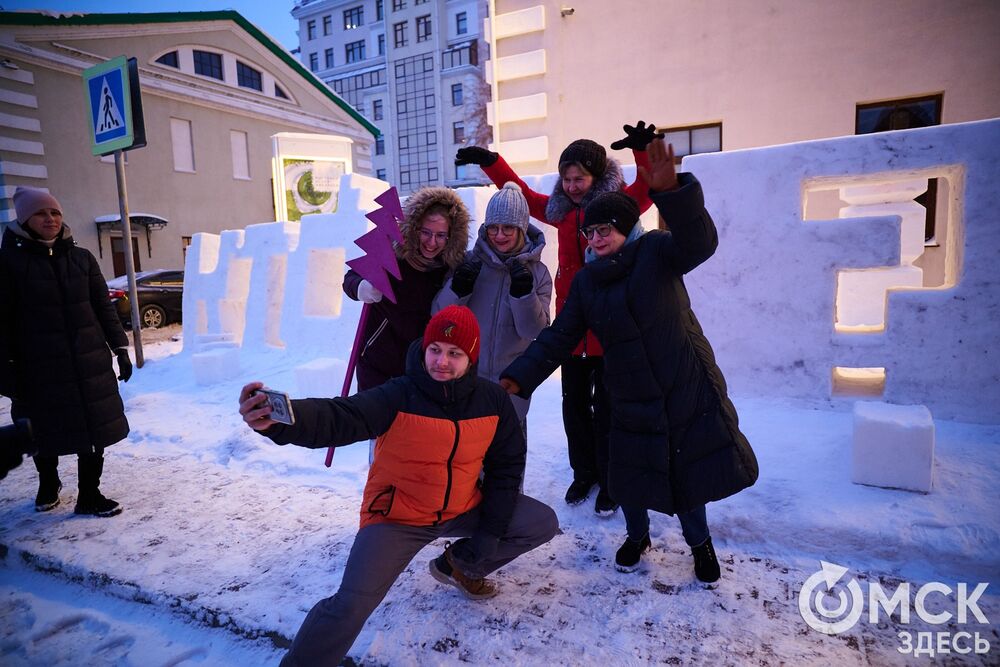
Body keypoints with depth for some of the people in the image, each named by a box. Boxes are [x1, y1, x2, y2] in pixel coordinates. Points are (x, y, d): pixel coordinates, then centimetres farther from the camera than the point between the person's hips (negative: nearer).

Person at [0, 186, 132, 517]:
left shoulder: (81, 258, 6)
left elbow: (104, 307, 8)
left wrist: (120, 348, 4)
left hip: (90, 360, 2)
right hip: (39, 365, -2)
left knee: (95, 426, 3)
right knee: (46, 429, 13)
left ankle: (90, 495, 17)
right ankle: (48, 485, 39)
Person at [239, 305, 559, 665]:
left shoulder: (493, 400, -10)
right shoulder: (398, 396, -23)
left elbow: (506, 465, 1)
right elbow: (337, 418, -39)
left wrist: (491, 530, -2)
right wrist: (279, 419, -60)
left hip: (464, 509, 5)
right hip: (398, 517, -4)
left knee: (543, 523, 3)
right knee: (351, 605, -23)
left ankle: (459, 566, 24)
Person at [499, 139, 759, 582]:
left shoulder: (656, 252, -8)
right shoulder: (585, 282, 2)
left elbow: (698, 243, -30)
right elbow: (557, 338, 1)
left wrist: (670, 191, -47)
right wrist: (519, 378, -9)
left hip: (689, 389, -3)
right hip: (631, 401, 3)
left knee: (690, 472, 8)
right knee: (630, 477, 9)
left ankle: (699, 543, 39)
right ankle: (637, 537, 42)